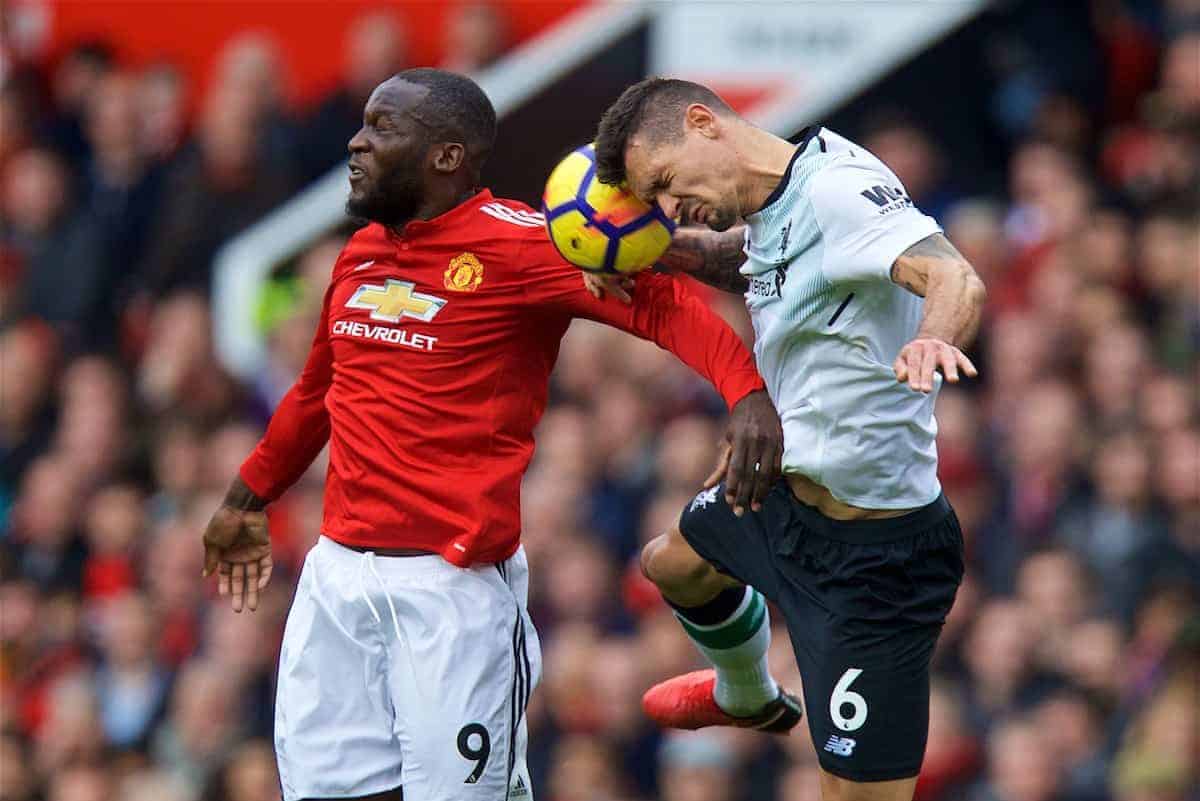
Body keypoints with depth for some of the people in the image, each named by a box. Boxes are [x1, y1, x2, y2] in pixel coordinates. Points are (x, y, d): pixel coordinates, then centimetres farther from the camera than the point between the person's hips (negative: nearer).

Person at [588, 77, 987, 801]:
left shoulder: (838, 187, -26)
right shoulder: (774, 209, 3)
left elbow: (955, 278, -41)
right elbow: (737, 257, 26)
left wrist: (932, 341, -65)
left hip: (872, 552, -11)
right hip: (787, 494, 11)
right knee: (675, 564, 38)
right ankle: (745, 695, 66)